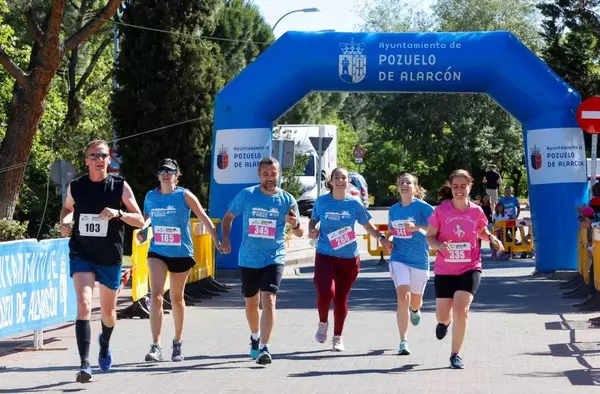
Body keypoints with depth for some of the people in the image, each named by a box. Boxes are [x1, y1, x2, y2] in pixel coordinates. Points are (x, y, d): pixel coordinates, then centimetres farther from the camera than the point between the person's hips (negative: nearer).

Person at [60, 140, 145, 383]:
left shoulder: (120, 186, -6)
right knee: (84, 305, -21)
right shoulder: (75, 187, -2)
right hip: (81, 255, -1)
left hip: (110, 258, 1)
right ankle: (85, 364, -24)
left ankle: (105, 342, 51)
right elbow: (67, 208, 19)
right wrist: (65, 222, -3)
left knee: (108, 311, 16)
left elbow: (140, 221, -6)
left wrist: (118, 213, -24)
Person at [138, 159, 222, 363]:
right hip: (157, 252, 1)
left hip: (181, 254, -1)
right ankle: (156, 346, -17)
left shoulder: (184, 196, -7)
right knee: (156, 295, -15)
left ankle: (177, 342, 31)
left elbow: (204, 219, -5)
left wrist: (218, 241, -11)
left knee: (177, 298, 12)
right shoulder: (150, 196, 3)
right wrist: (142, 231, -2)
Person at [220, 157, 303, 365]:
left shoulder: (287, 200, -4)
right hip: (248, 259, 2)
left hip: (274, 258, -2)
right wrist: (225, 238, -7)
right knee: (251, 302, 16)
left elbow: (300, 233, 1)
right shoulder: (246, 195, -3)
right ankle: (255, 337, 41)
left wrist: (295, 224, -23)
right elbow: (228, 217, 10)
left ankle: (264, 347, -19)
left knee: (268, 300, -18)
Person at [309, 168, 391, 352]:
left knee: (341, 297, 7)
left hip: (349, 257, 1)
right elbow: (313, 220, 15)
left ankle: (337, 337, 25)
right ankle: (323, 323, 11)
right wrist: (312, 231, -6)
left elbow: (368, 226, 9)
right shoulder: (321, 202, -1)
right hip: (325, 255, -1)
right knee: (325, 292, -20)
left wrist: (381, 237, -6)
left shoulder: (355, 204, -1)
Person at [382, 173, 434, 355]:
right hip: (399, 258, 2)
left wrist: (417, 227, -29)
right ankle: (403, 341, -13)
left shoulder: (423, 207, -8)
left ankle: (415, 310, 54)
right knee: (403, 297, -17)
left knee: (415, 301, 14)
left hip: (419, 259, -2)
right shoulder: (393, 210, 8)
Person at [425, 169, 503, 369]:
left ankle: (455, 354, -2)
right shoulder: (441, 210, -8)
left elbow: (482, 231, 16)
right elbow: (430, 237, -2)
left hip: (469, 269, 0)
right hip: (444, 270, 0)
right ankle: (445, 321, 50)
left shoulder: (476, 211, -3)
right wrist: (439, 245, -24)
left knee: (461, 310, -17)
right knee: (443, 315, 8)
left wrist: (492, 238, -5)